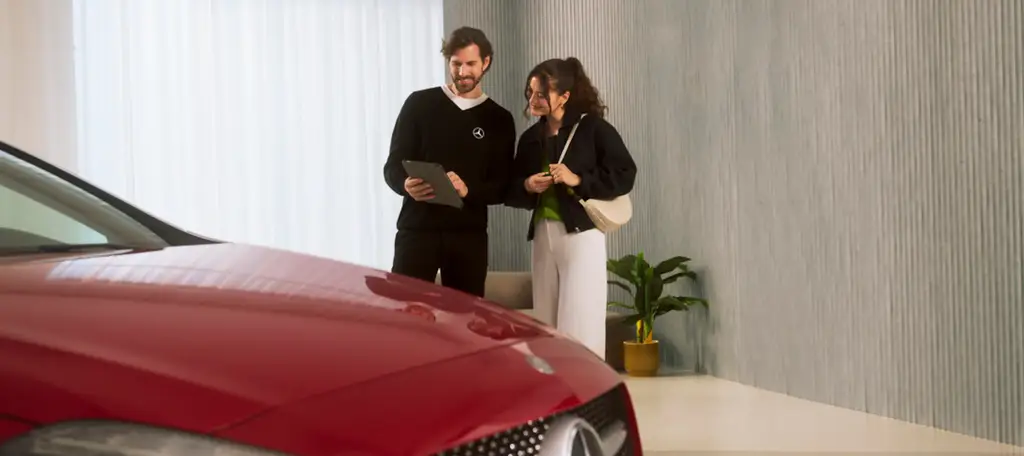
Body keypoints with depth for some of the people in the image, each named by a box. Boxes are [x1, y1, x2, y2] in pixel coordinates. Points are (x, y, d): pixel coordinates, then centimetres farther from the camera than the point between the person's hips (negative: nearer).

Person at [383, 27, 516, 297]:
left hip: (469, 234, 2)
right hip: (417, 229, -1)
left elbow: (502, 188, 3)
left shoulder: (499, 119, 8)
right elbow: (393, 166, 4)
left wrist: (468, 190, -18)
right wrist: (407, 185, -20)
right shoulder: (420, 104, 5)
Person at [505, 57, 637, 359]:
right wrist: (527, 187, -7)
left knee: (579, 327, -8)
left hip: (581, 234, -6)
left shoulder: (593, 128, -5)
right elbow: (512, 192, 15)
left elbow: (624, 176, -10)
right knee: (546, 326, 8)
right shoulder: (530, 138, 12)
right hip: (542, 235, 6)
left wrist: (578, 181, -18)